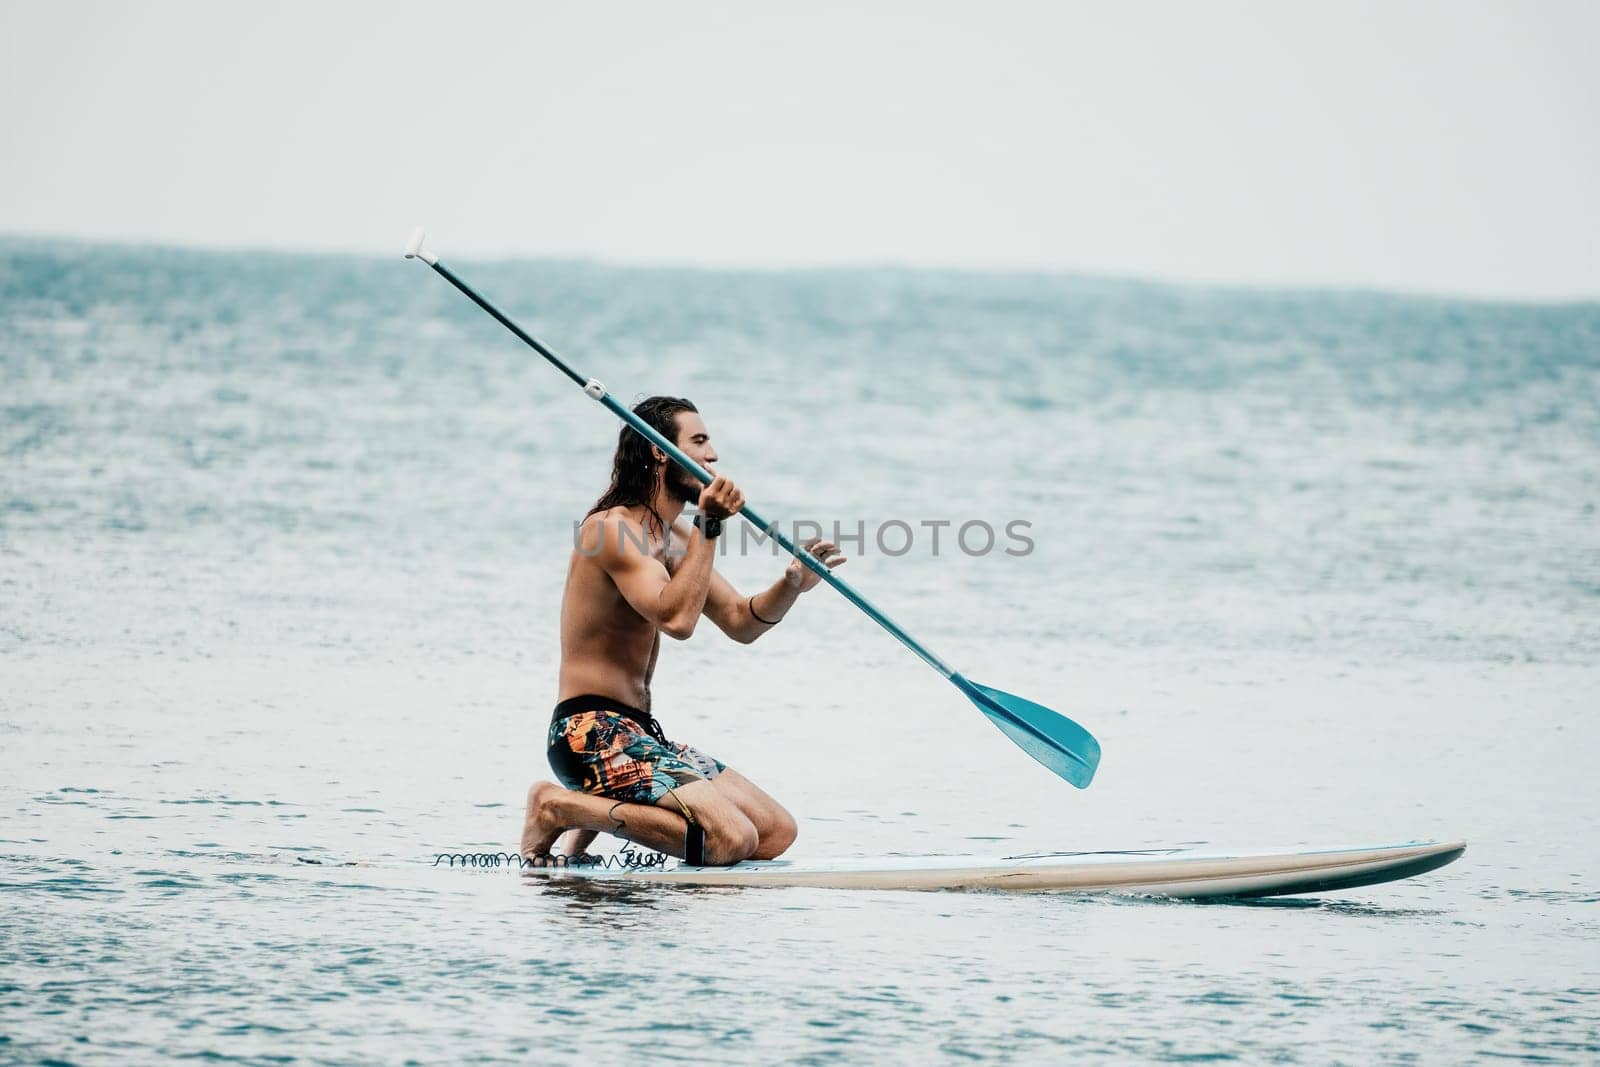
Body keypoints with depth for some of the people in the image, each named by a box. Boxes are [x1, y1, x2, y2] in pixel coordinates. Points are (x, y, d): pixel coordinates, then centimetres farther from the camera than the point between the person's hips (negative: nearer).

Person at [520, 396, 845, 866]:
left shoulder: (674, 537, 16)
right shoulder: (612, 528, -15)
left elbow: (741, 622, 14)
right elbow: (677, 619, -27)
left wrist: (792, 584, -4)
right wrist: (708, 526, -26)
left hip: (638, 734, 10)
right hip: (592, 731, -10)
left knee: (778, 832, 7)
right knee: (732, 838, -23)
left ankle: (598, 810, 10)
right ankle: (560, 807, -9)